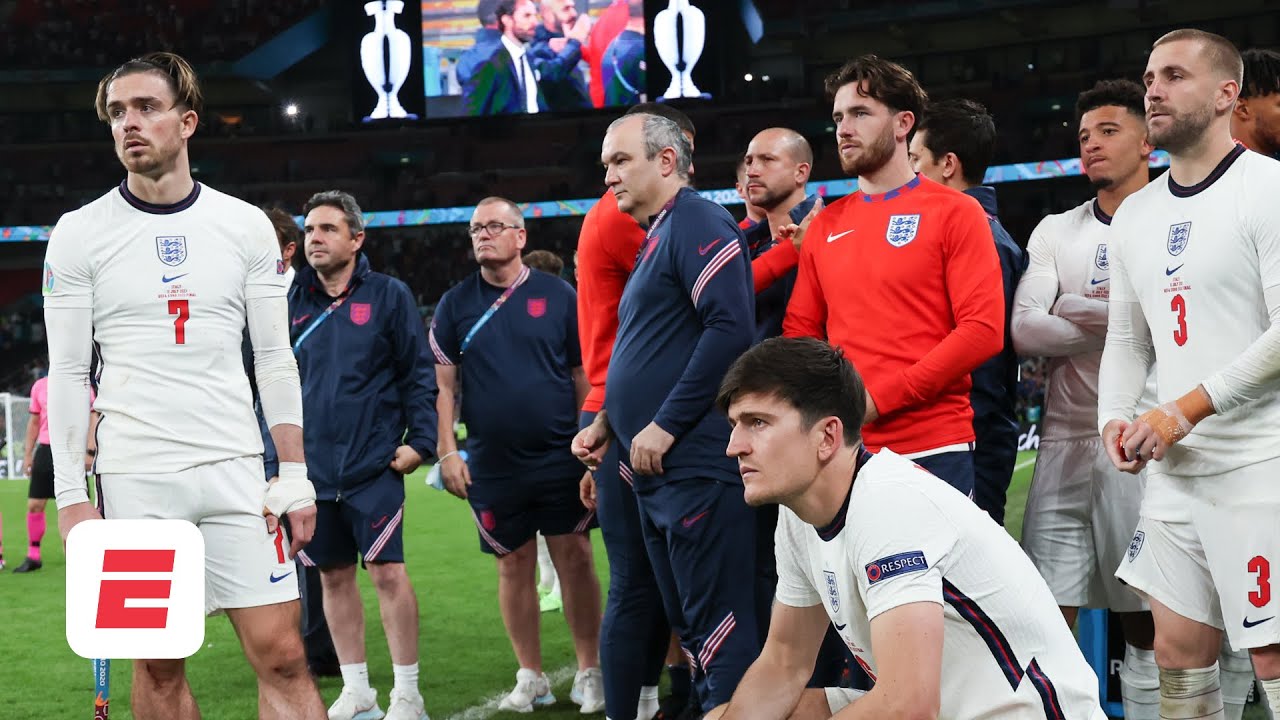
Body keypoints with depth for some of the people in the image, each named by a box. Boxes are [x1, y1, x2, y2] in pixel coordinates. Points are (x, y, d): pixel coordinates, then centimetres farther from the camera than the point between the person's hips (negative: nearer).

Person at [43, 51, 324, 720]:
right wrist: (70, 496, -5)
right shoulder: (79, 234, 2)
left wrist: (296, 477, 2)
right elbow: (67, 373, 2)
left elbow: (275, 358, 8)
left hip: (236, 472, 1)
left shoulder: (247, 226, 5)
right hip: (133, 479, -1)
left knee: (281, 657, -4)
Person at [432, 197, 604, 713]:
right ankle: (530, 677, 18)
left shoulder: (557, 295, 0)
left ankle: (589, 671, 8)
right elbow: (443, 384, 5)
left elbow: (584, 373, 3)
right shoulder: (456, 305, 5)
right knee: (514, 565, 7)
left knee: (574, 556, -1)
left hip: (561, 455, -2)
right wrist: (447, 452, -2)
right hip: (491, 465, 2)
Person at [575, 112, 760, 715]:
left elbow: (731, 328, -21)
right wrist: (607, 423, 16)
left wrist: (666, 425, -20)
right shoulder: (655, 239, 21)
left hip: (698, 468, -10)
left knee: (719, 629, -8)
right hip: (657, 476, 10)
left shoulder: (697, 223, -9)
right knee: (689, 625, 13)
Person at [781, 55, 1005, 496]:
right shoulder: (824, 226, 14)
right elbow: (800, 329, 16)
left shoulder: (954, 213, 0)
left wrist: (880, 397, -15)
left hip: (931, 453, -4)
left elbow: (984, 330, -9)